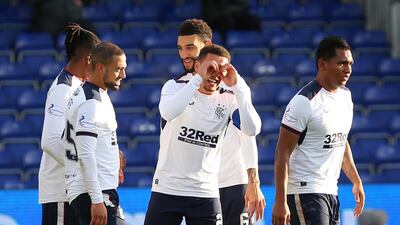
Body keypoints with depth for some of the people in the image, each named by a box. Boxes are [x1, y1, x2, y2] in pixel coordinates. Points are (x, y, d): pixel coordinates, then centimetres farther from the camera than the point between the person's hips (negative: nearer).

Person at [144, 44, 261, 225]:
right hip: (167, 189, -1)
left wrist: (236, 86, -18)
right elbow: (168, 113, -26)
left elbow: (252, 129, -17)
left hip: (205, 192, 1)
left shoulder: (228, 99, 0)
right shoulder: (175, 86, -3)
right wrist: (198, 78, -26)